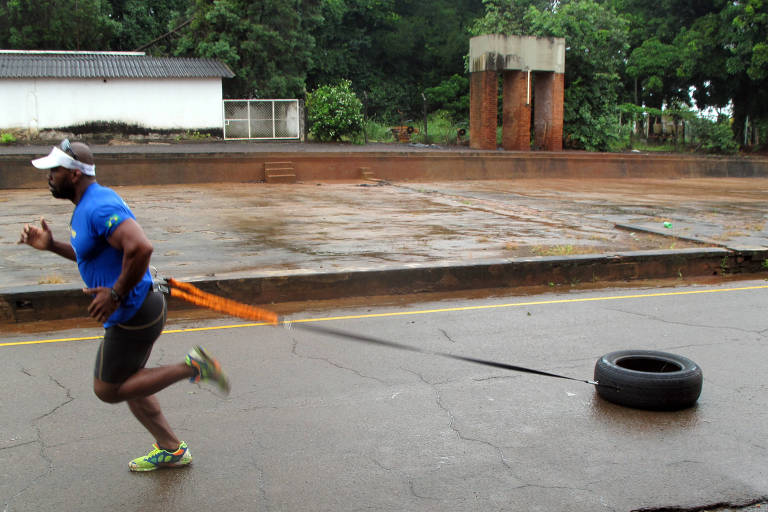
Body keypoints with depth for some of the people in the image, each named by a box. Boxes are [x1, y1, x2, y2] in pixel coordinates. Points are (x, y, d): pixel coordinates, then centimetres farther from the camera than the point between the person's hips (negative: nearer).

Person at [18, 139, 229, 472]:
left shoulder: (100, 208, -23)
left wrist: (116, 294, -27)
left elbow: (140, 248, -36)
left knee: (108, 390, 3)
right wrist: (51, 245, 12)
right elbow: (89, 254, 26)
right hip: (134, 312, 10)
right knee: (126, 384, 20)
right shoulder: (86, 206, 11)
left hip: (133, 316, -10)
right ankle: (171, 449, 31)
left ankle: (191, 368, 2)